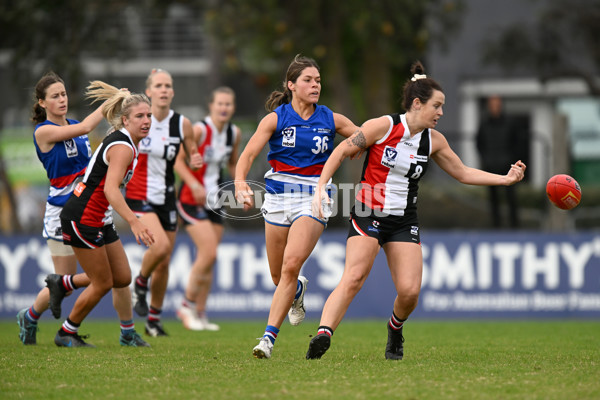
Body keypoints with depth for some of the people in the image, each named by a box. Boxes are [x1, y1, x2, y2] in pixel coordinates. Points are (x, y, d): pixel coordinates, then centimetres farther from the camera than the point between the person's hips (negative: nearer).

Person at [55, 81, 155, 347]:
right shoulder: (122, 147, -21)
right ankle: (66, 334, 16)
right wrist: (133, 221, -43)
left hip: (100, 221, 10)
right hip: (81, 218, -10)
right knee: (103, 283, -2)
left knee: (123, 278, 8)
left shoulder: (125, 142, 9)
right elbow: (110, 189, -34)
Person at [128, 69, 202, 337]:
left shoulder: (182, 124, -1)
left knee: (164, 263, 7)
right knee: (161, 245, -27)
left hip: (167, 198, 4)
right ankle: (140, 283, 4)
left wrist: (196, 161, -11)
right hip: (139, 196, -4)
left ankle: (154, 320, 24)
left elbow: (192, 157, 9)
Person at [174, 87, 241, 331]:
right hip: (191, 200, -7)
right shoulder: (199, 130, -15)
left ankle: (200, 314, 14)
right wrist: (194, 185, -27)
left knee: (208, 260, 7)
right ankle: (187, 306, -2)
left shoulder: (235, 134, 5)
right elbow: (178, 161, -14)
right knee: (209, 253, -17)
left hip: (214, 201, 7)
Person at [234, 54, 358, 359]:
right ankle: (298, 291, 48)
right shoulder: (275, 118, -2)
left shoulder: (331, 120, 4)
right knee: (278, 275, 9)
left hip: (313, 199, -1)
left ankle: (269, 337, -18)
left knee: (291, 266, -20)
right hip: (278, 197, 1)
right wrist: (240, 182, -29)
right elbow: (248, 154, -11)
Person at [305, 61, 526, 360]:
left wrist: (505, 179, 7)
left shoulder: (434, 140, 5)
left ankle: (395, 329, 24)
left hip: (404, 222, 4)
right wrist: (321, 187, -15)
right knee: (353, 278, -24)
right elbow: (341, 151, -4)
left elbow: (462, 173, 15)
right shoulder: (383, 126, -10)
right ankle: (324, 333, -34)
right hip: (368, 214, -4)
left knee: (410, 291, -8)